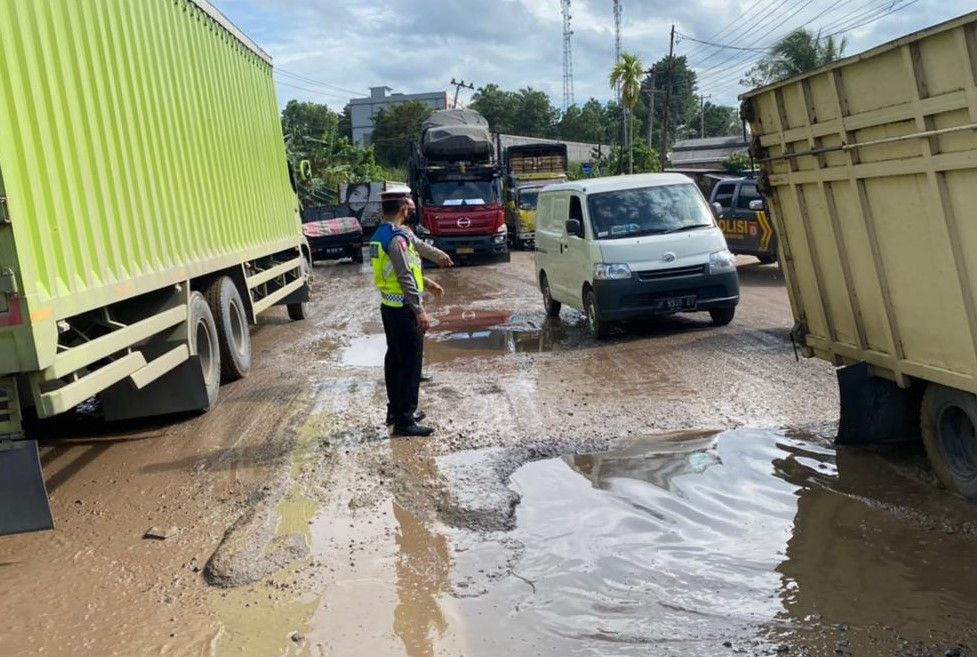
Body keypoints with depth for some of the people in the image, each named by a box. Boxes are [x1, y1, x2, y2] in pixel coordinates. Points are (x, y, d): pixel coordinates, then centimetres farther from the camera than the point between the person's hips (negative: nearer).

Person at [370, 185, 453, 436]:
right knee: (410, 362, -5)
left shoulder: (381, 235, 11)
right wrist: (420, 311, -20)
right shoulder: (397, 238, -20)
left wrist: (427, 283, 23)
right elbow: (405, 278, -23)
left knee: (395, 358, 17)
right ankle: (404, 420, -2)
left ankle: (396, 410, 26)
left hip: (390, 306, 10)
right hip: (403, 309, -10)